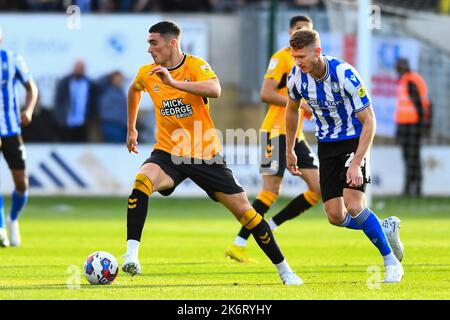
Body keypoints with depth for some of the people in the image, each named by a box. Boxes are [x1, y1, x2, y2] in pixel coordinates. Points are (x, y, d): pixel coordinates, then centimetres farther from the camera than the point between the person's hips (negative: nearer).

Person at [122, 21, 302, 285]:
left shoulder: (195, 66, -13)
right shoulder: (147, 74, 0)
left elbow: (215, 89, -36)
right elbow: (134, 90, 26)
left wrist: (173, 82, -44)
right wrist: (131, 129, 31)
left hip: (206, 154, -2)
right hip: (169, 153, 2)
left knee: (244, 209, -1)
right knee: (142, 180, -31)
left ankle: (285, 270, 14)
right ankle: (131, 255, -34)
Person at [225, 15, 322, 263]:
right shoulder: (282, 58, -8)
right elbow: (266, 94, -18)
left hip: (296, 135, 8)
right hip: (276, 131, -8)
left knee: (319, 190, 0)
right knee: (271, 191, -12)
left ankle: (269, 227, 8)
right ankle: (237, 245, -7)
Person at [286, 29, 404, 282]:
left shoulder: (344, 75, -27)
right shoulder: (297, 77, -10)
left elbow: (369, 122, -22)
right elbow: (292, 109, 13)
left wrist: (356, 164, -29)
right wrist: (289, 150, 17)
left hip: (354, 140, -5)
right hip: (327, 145, 5)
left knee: (353, 206, -21)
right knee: (336, 217, -3)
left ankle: (391, 262, -5)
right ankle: (386, 228, 25)